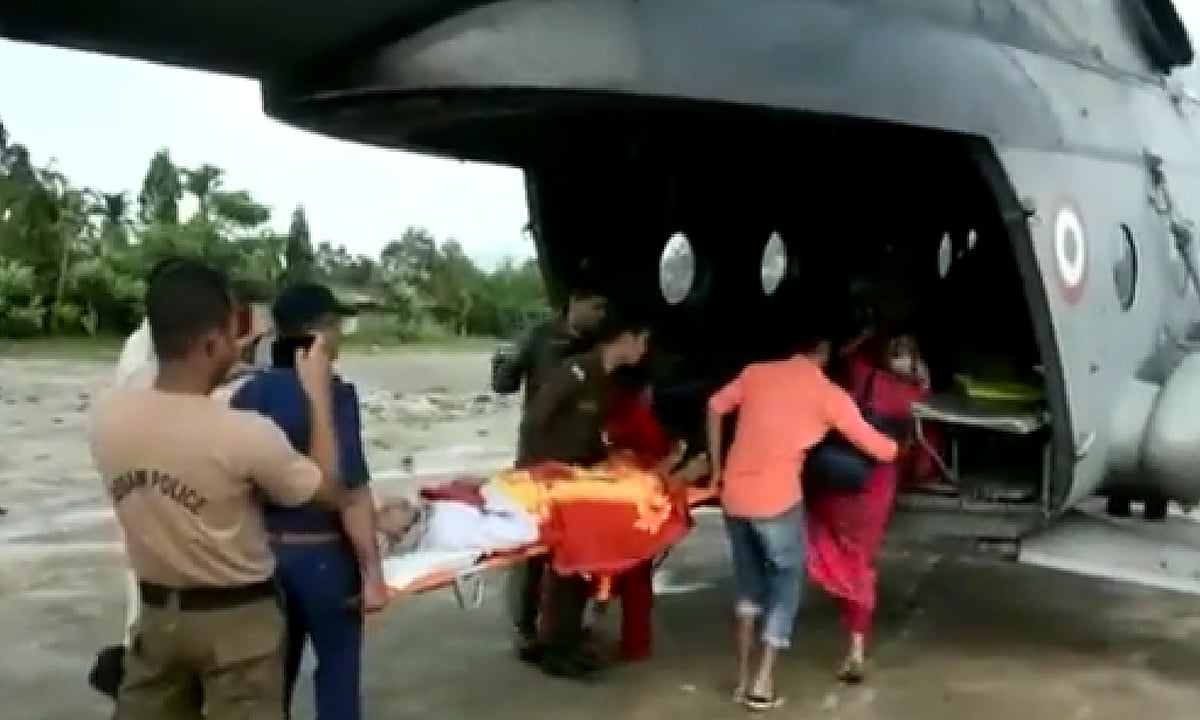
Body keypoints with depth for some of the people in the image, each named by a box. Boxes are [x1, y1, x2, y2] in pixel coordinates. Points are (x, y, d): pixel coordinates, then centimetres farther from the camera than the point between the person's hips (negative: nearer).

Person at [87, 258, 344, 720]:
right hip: (238, 619, -4)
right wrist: (318, 396, -3)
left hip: (156, 611, 5)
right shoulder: (245, 434, -26)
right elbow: (326, 491, -9)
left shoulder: (105, 416, -12)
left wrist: (216, 374, 11)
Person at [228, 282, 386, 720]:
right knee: (338, 673, 11)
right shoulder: (333, 393, -17)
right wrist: (372, 570, -16)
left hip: (262, 552, 6)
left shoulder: (247, 394, 1)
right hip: (322, 553, -6)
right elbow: (351, 490, -21)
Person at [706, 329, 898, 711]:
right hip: (776, 500, -5)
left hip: (733, 495, 5)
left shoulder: (757, 372, 7)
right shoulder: (829, 395, -3)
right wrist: (901, 444, 24)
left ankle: (743, 677, 21)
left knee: (749, 580, 22)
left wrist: (716, 468, 19)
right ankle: (762, 684, 8)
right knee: (786, 580, 13)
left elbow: (715, 407, 11)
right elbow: (880, 449, 1)